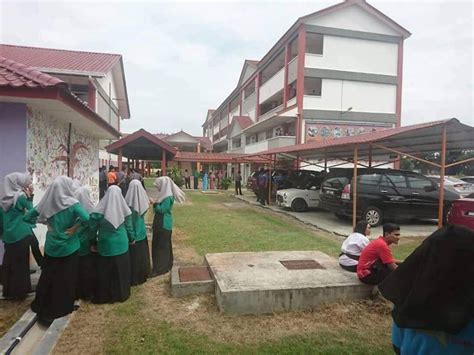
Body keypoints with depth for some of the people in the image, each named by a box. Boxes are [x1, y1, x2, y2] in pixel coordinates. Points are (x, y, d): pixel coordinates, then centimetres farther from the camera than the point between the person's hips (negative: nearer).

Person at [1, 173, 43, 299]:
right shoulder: (21, 196, -15)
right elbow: (31, 212, -8)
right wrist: (29, 197, -6)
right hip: (21, 234, -7)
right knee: (20, 263, 4)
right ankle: (19, 291, 12)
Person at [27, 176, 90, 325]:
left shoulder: (47, 202, -5)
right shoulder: (71, 203, -19)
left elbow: (27, 216, 3)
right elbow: (86, 218, -33)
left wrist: (47, 223, 7)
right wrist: (74, 228, -16)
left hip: (51, 246, 5)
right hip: (68, 247, -4)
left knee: (48, 276, 20)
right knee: (66, 278, 11)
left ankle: (41, 305, 35)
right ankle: (63, 307, 24)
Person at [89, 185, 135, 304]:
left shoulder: (100, 210, -14)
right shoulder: (124, 209, -9)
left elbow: (93, 228, -6)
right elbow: (129, 226, 2)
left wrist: (93, 242, 9)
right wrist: (132, 238, 18)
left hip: (106, 245, -1)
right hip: (121, 245, 2)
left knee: (105, 271, 13)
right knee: (121, 270, 15)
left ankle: (104, 296, 24)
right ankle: (121, 293, 28)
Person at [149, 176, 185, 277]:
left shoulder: (168, 197, -20)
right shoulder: (165, 195, 9)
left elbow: (162, 210, -22)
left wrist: (154, 203, -11)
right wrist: (155, 204, 3)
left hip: (164, 225, -10)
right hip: (160, 224, 10)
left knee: (161, 246, -2)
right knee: (158, 245, 17)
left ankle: (160, 268, 8)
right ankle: (165, 265, 28)